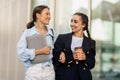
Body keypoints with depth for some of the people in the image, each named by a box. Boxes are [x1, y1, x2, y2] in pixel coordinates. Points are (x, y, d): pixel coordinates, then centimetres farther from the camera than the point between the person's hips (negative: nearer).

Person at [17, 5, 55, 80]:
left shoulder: (51, 32, 8)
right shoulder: (28, 32, -3)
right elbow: (21, 52, -14)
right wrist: (41, 51, -15)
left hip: (49, 71, 3)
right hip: (33, 71, -3)